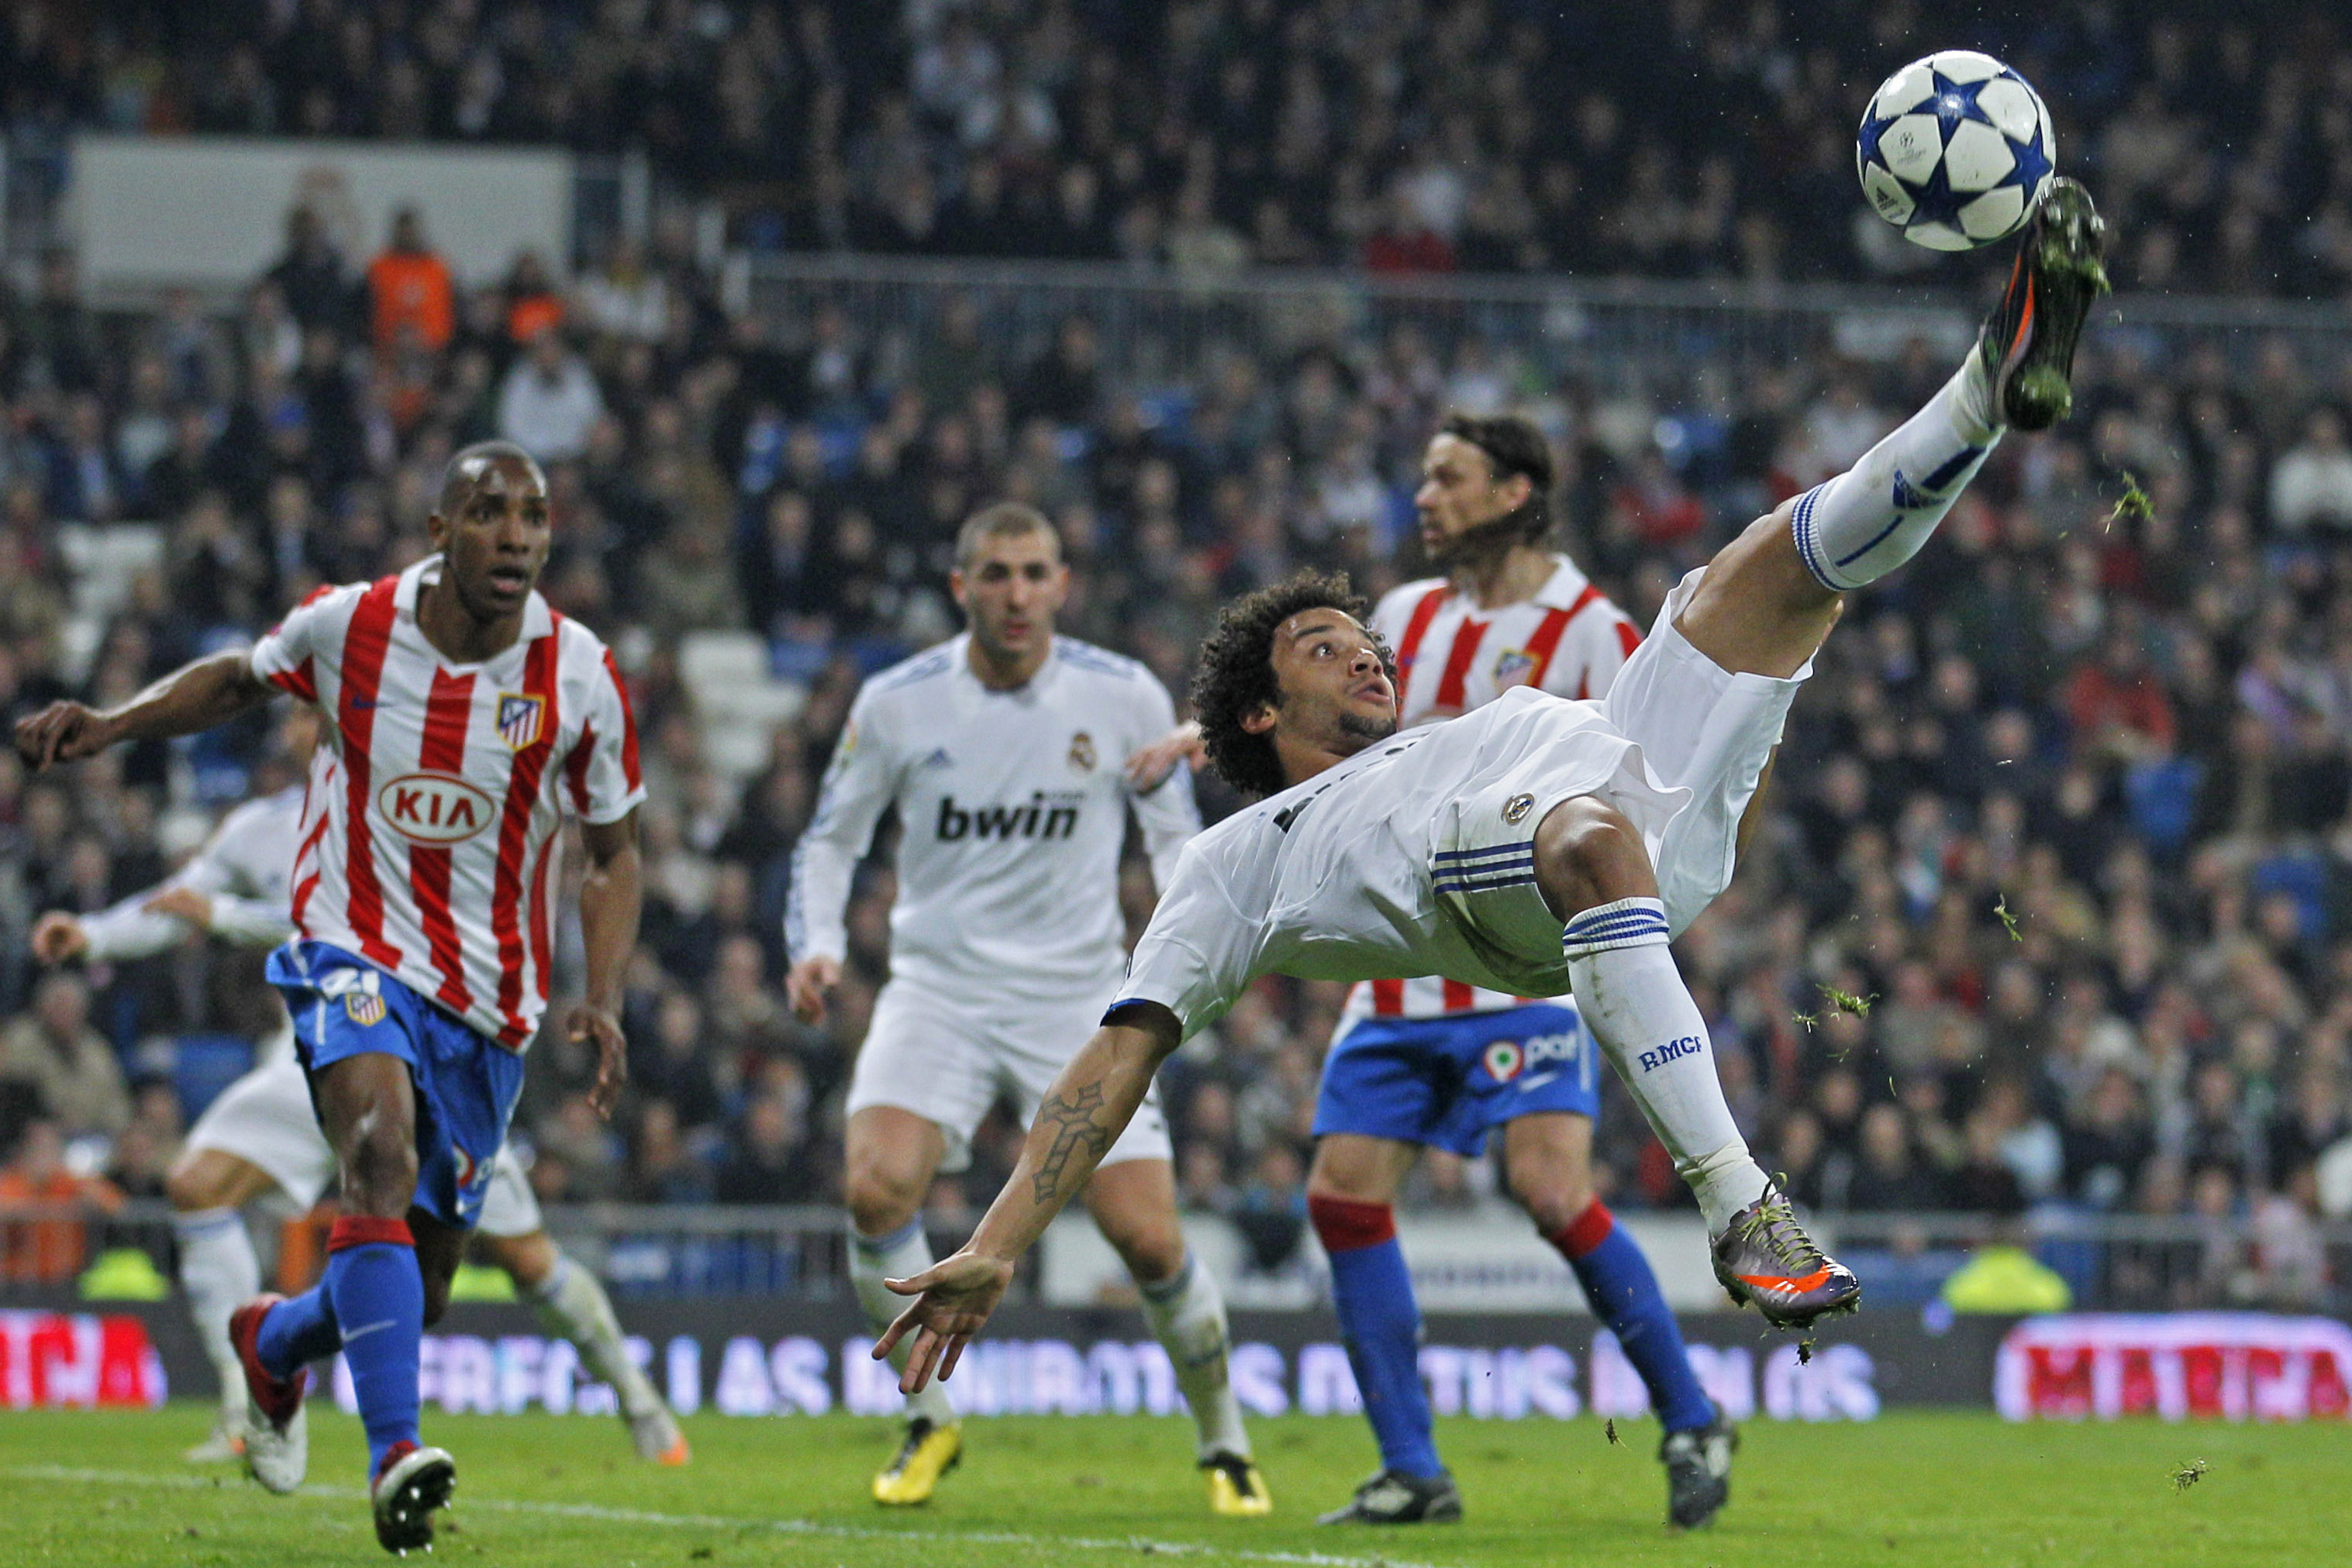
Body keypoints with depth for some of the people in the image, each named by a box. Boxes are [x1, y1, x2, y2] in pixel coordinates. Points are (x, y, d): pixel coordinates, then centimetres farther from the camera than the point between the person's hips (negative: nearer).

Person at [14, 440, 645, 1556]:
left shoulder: (579, 678, -7)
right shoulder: (349, 627, -8)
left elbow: (613, 851, 5)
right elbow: (238, 678, 14)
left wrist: (602, 1002, -8)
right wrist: (108, 725, -1)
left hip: (490, 999, 3)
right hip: (355, 953, -2)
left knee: (416, 1286, 8)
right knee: (380, 1148, -33)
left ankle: (273, 1342, 44)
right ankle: (395, 1456, -39)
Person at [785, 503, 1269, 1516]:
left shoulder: (1124, 699, -4)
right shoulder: (898, 703, -3)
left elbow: (1176, 833, 7)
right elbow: (830, 840, 8)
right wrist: (816, 946, -9)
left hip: (1078, 995, 0)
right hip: (938, 987, 0)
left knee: (1149, 1239, -9)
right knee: (876, 1186, -24)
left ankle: (1224, 1442, 17)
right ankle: (930, 1418, -2)